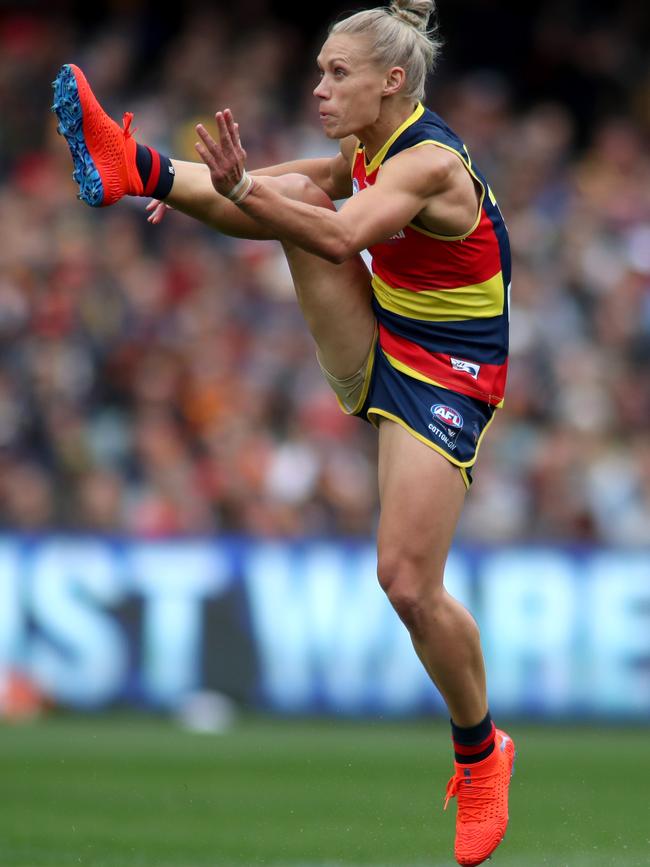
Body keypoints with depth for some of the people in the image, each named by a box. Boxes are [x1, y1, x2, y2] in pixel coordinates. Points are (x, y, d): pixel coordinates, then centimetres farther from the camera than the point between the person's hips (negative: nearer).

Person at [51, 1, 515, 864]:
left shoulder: (430, 164, -25)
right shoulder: (372, 151, 2)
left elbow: (340, 237, -42)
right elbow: (321, 181, 25)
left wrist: (236, 188, -55)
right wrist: (213, 187, 14)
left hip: (444, 379, -8)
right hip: (378, 352, 8)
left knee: (408, 582, -14)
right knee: (291, 197, -9)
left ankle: (480, 754, 6)